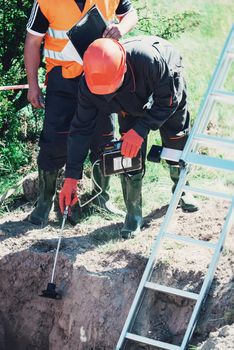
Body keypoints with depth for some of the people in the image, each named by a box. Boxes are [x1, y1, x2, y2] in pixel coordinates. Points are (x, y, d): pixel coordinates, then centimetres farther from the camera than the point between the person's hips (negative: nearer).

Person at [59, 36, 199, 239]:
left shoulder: (149, 59, -48)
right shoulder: (88, 85, -36)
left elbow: (167, 101, -32)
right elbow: (81, 129, -27)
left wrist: (141, 130, -41)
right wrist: (71, 177, -31)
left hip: (166, 81, -2)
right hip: (131, 100, 2)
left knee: (177, 140, 5)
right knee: (129, 151, -12)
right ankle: (134, 214, 1)